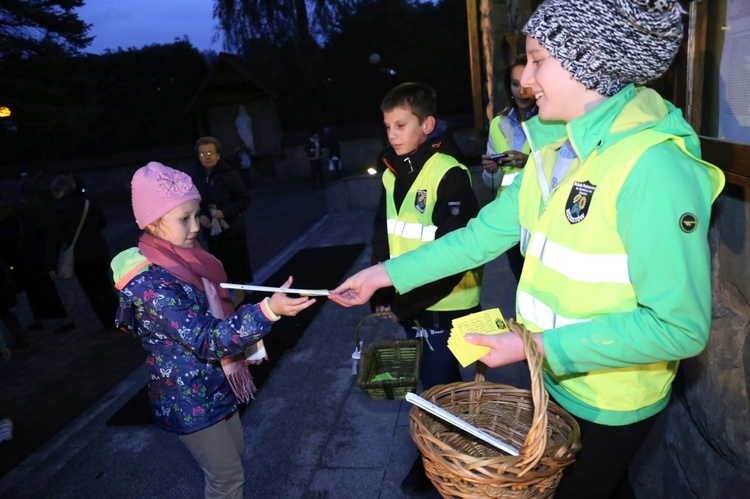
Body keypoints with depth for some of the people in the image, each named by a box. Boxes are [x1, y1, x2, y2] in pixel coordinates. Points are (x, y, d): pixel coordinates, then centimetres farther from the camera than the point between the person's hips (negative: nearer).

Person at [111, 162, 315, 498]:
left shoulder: (184, 259, -1)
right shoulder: (150, 282, -29)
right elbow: (205, 340, -35)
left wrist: (243, 341, 8)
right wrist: (268, 311, -46)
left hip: (213, 384, 8)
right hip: (188, 398, -8)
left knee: (235, 451, 25)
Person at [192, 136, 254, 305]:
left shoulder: (229, 174, -12)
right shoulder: (196, 178, 1)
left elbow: (244, 199, -13)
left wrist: (224, 212, -22)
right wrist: (200, 216, -10)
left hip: (232, 229, -4)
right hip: (211, 230, 4)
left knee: (236, 263, 5)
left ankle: (239, 293, 23)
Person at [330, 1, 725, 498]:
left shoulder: (652, 165, -26)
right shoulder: (554, 149, -2)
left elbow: (680, 327, -26)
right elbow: (486, 233, -1)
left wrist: (537, 346, -27)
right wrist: (386, 273, -2)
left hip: (609, 406, -6)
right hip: (557, 379, 6)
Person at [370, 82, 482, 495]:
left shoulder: (449, 174, -18)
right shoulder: (391, 174, 5)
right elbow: (383, 236, 9)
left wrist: (406, 302, -19)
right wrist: (382, 293, -1)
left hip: (446, 306, -6)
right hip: (409, 304, 7)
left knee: (438, 387, 8)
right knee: (436, 381, 23)